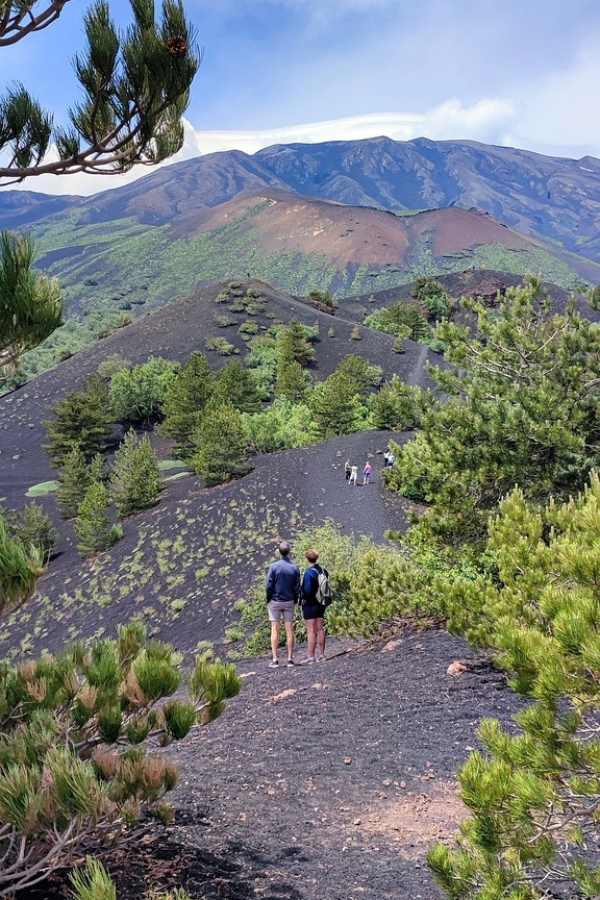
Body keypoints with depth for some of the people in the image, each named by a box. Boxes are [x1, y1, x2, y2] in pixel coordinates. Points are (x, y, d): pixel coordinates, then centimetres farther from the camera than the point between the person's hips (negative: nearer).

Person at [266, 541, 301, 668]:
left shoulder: (274, 567, -10)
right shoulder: (295, 568, -3)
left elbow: (269, 586, -8)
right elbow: (297, 587, 2)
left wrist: (268, 600, 4)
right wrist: (296, 600, 15)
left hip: (275, 601, -2)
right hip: (289, 602, 2)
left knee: (275, 630, 1)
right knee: (289, 630, 5)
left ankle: (275, 659, -1)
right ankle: (290, 659, 5)